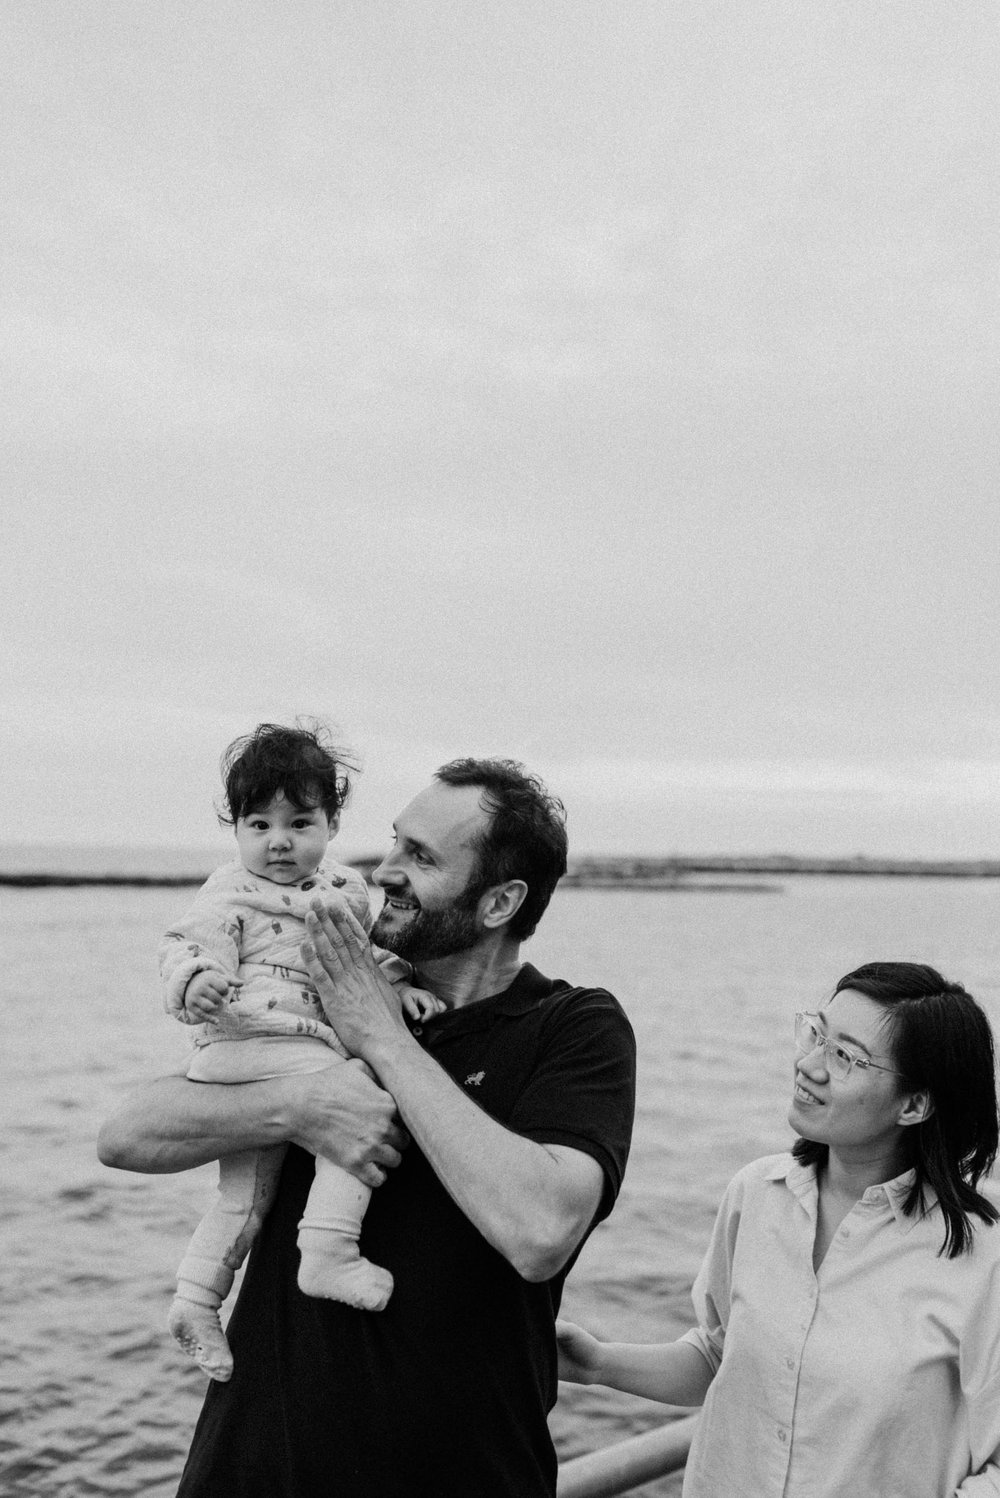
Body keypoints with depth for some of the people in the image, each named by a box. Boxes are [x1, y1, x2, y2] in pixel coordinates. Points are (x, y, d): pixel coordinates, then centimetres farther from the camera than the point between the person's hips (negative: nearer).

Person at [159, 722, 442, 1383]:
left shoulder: (346, 888, 17)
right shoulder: (231, 893, -2)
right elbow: (189, 946, -10)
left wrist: (398, 981, 7)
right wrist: (195, 981, -31)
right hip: (262, 1043, -8)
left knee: (247, 1195, 16)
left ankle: (196, 1299, 27)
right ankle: (327, 1253, -21)